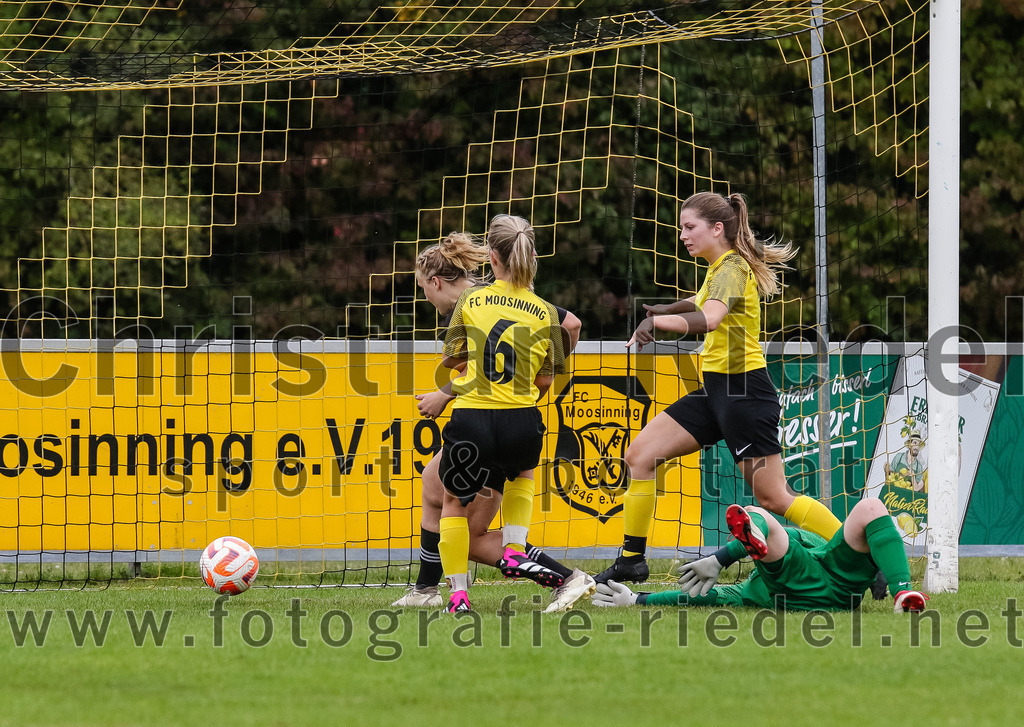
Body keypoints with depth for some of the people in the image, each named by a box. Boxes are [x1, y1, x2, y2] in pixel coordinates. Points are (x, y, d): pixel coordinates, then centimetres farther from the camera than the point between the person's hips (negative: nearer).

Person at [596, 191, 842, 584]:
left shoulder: (732, 267, -14)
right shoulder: (720, 267, 14)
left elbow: (709, 318, -34)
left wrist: (655, 321, -27)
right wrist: (671, 308, 22)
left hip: (744, 392, -10)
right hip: (715, 390, 10)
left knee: (773, 497, -9)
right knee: (640, 455, 2)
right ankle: (631, 561, 6)